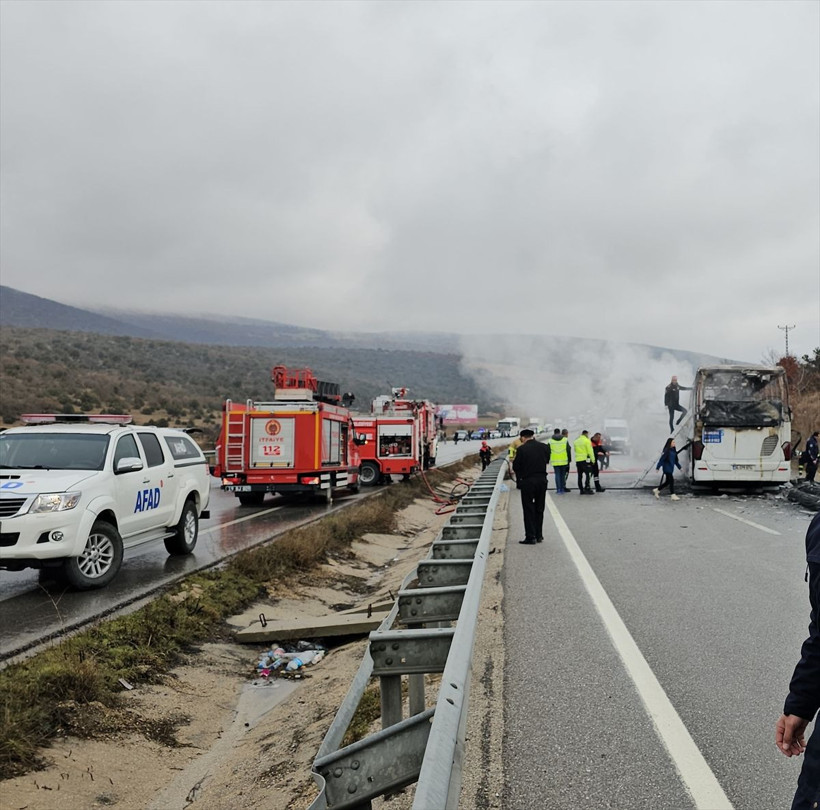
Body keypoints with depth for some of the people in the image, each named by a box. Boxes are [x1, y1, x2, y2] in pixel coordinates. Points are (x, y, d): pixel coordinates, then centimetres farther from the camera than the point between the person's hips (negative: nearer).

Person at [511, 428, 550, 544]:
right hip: (542, 480, 4)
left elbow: (515, 467, -6)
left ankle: (530, 537, 2)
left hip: (527, 481, -4)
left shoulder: (522, 449, -11)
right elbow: (547, 461, 12)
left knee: (528, 510, 3)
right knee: (539, 509, 15)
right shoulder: (544, 447, 1)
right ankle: (539, 535, 20)